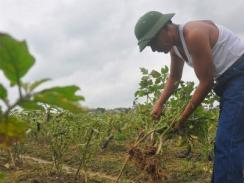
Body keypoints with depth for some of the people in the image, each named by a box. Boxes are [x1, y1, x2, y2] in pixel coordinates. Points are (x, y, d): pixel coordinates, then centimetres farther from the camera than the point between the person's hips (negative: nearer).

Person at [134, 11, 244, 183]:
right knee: (225, 142, 10)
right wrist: (159, 104, 8)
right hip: (228, 81, 10)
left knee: (228, 142, -17)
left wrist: (183, 117, -11)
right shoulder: (174, 45, 6)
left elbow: (206, 83, -20)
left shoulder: (194, 35, -23)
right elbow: (174, 78, 21)